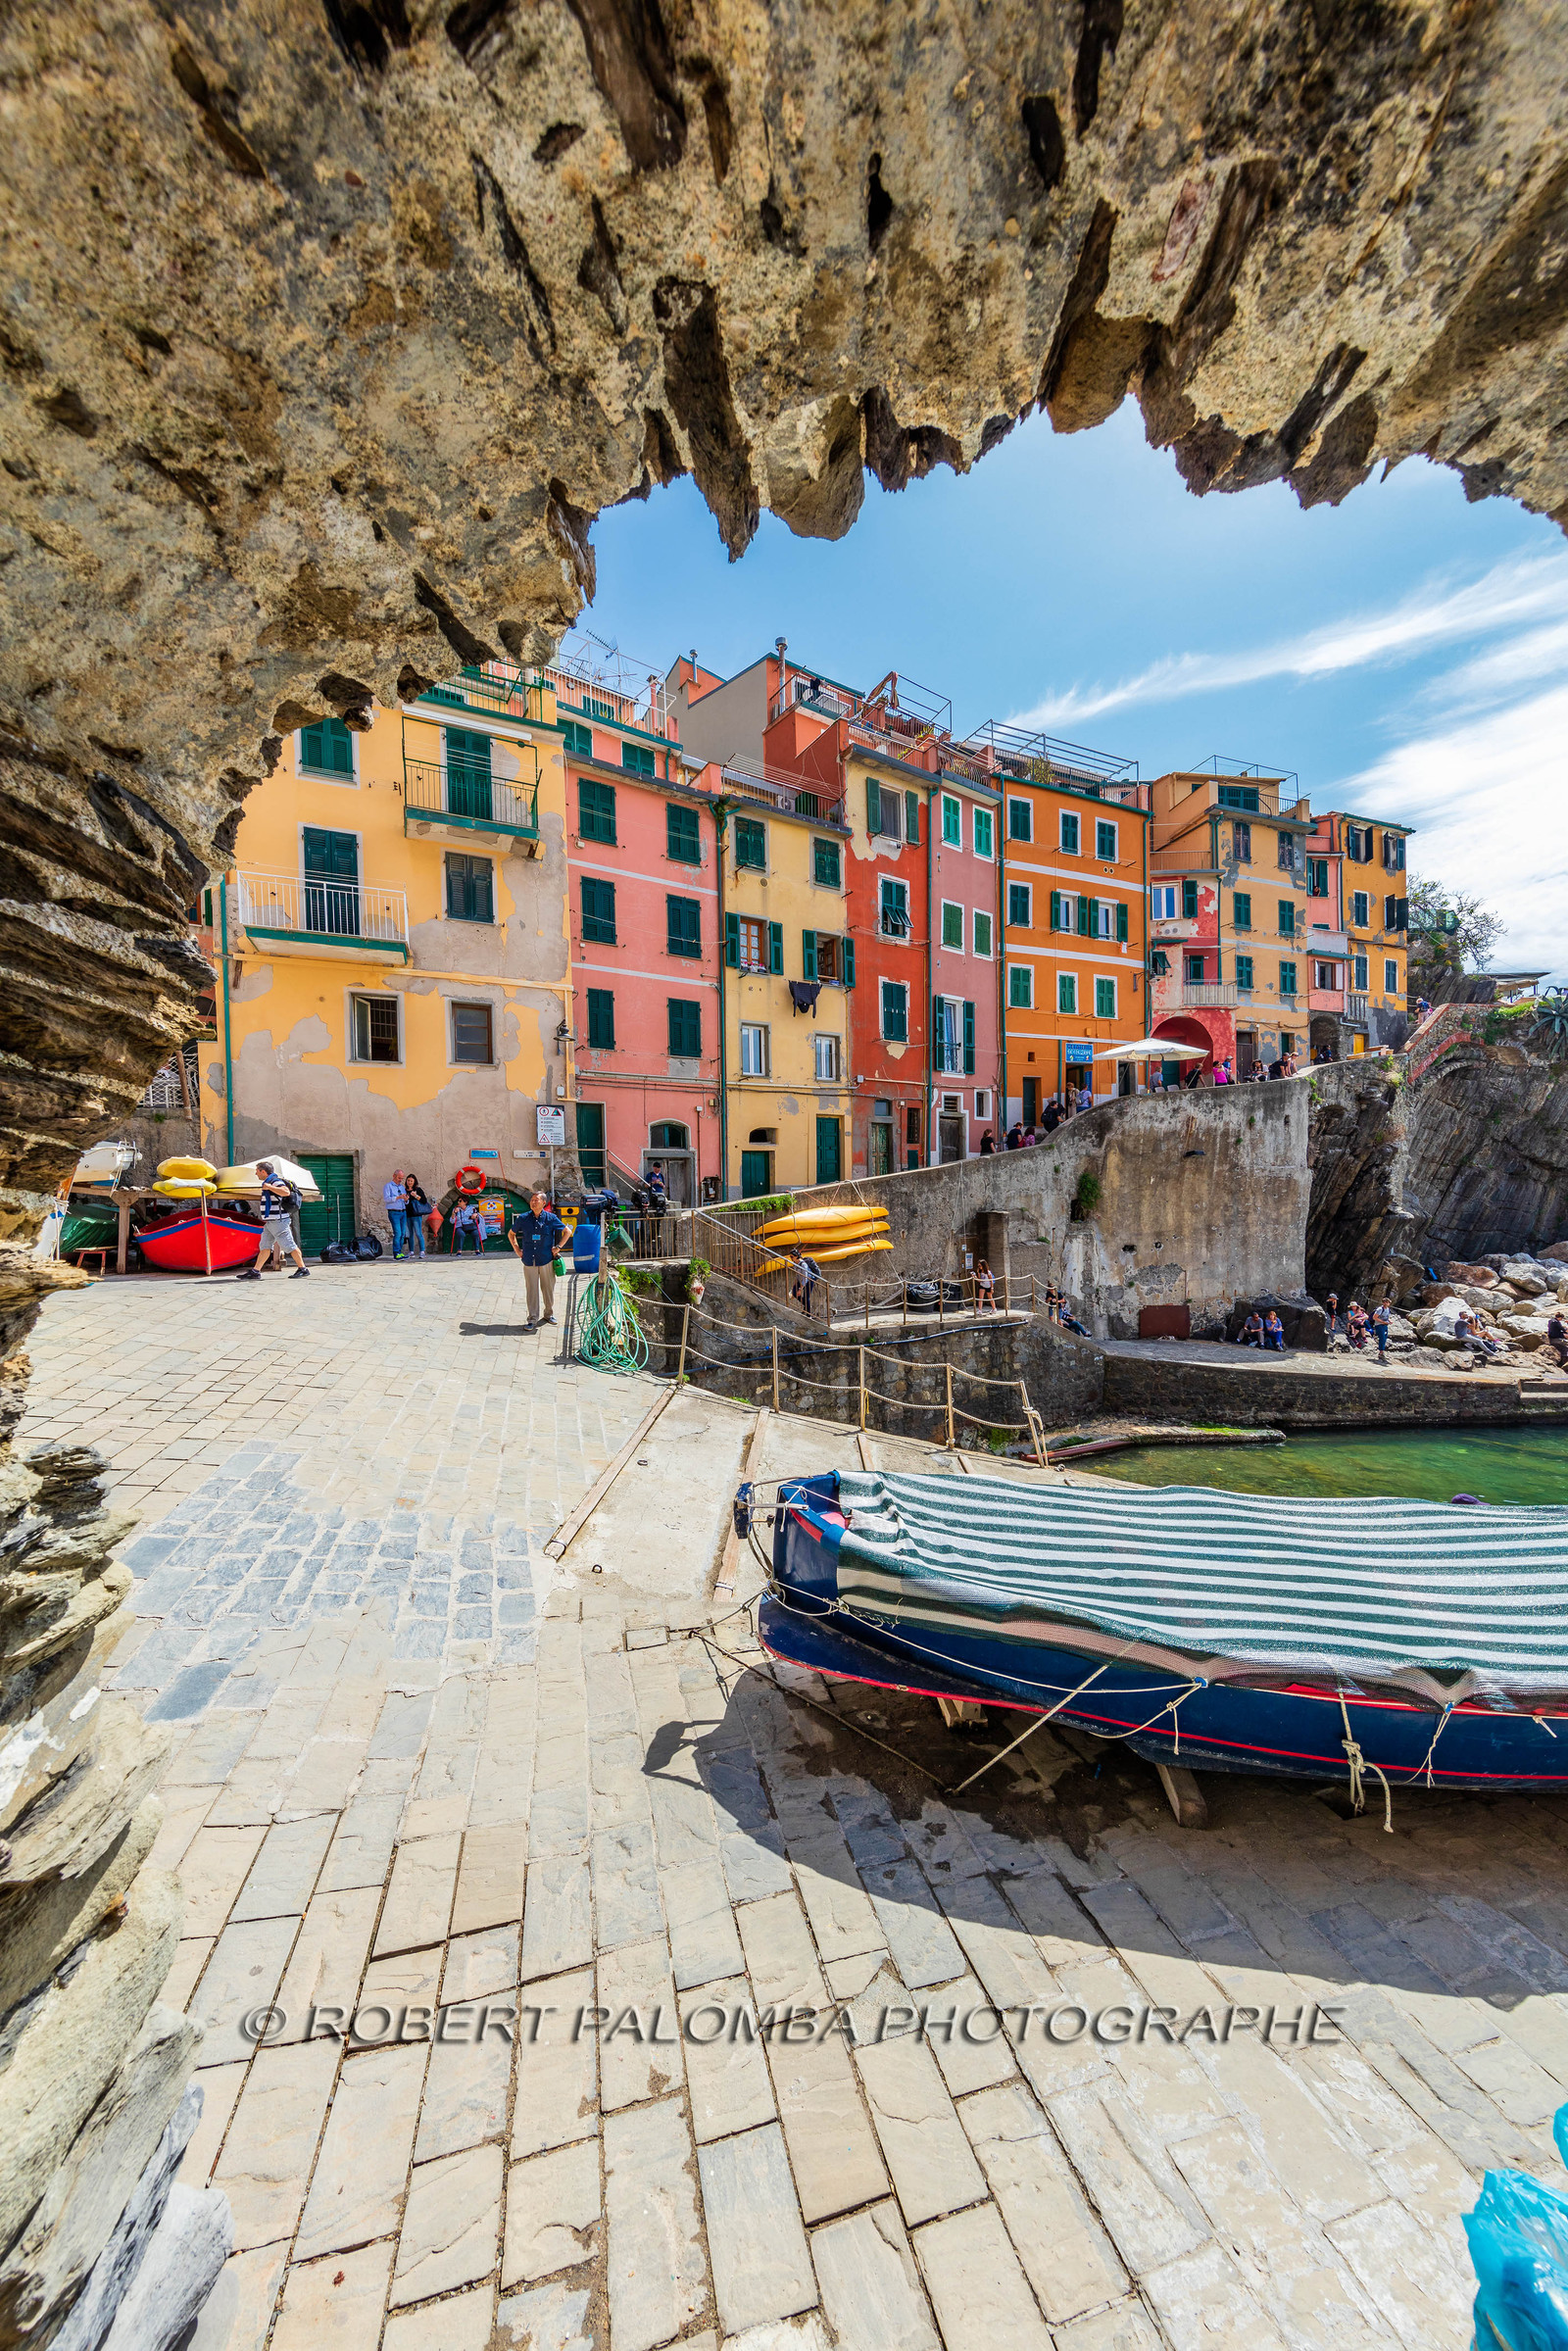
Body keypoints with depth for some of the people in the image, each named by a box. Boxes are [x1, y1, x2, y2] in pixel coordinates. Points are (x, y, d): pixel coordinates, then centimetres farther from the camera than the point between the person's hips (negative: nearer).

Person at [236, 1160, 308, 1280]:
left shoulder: (275, 1181, -14)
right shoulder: (269, 1182, 19)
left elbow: (286, 1192, -34)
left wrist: (269, 1187, -28)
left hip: (278, 1221, -10)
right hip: (270, 1222, 10)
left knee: (289, 1246, -6)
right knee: (265, 1246, 9)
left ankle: (303, 1269, -1)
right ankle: (255, 1272, 11)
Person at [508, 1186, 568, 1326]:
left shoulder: (551, 1218, -2)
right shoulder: (522, 1218, 1)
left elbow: (567, 1232, 11)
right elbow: (511, 1234, 18)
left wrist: (558, 1247, 4)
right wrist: (517, 1249, 10)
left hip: (547, 1260, 0)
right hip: (529, 1261, 0)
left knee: (548, 1288, 10)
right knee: (532, 1290, 2)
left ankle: (549, 1314, 28)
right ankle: (533, 1319, 10)